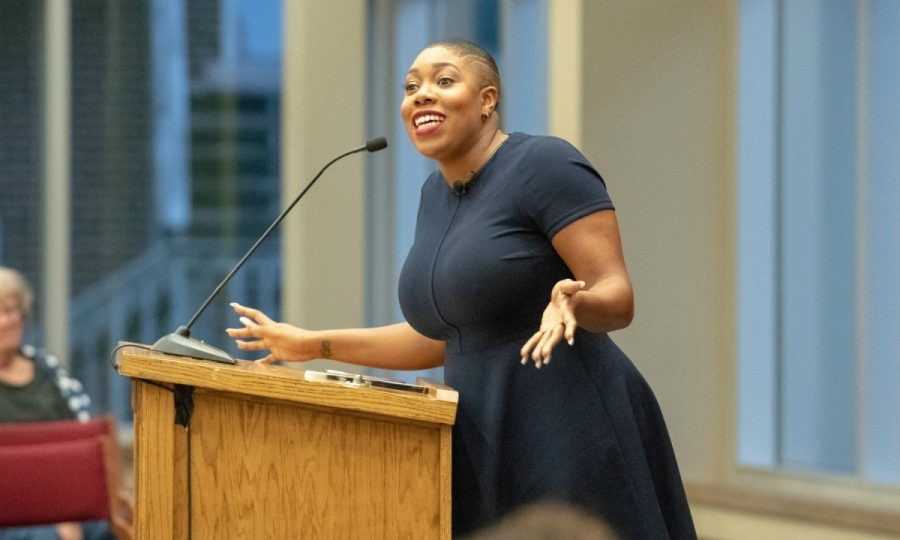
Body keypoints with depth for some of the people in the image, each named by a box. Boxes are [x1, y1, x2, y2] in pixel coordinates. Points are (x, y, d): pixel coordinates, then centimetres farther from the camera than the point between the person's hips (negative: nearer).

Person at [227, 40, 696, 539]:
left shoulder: (544, 165, -10)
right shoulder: (437, 192, 14)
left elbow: (617, 298, -14)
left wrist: (571, 302, -36)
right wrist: (313, 344, 20)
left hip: (570, 440, -8)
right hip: (486, 448, 8)